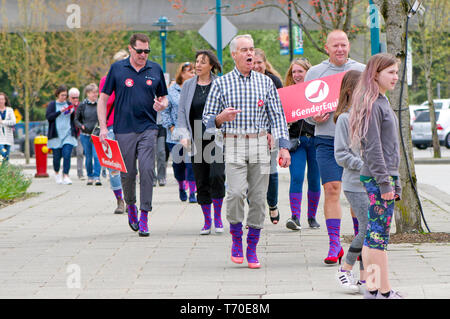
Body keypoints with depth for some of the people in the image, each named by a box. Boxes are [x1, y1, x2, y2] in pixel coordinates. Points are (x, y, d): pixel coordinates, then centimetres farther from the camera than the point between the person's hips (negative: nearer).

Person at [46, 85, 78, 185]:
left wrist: (72, 113, -5)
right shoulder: (52, 105, 4)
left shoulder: (69, 104, 13)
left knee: (67, 155, -13)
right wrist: (60, 111, -17)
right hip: (56, 135, -1)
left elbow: (74, 119, 16)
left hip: (68, 134, 1)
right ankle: (56, 173, 29)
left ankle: (65, 176, -13)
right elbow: (48, 117, -9)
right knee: (57, 156, 5)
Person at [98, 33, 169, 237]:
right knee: (127, 173, 6)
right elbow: (103, 98, 6)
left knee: (147, 170, -11)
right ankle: (130, 206, 32)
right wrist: (103, 127, -2)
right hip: (124, 129, 0)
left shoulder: (155, 70, 8)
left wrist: (162, 104, -7)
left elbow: (163, 97, 18)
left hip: (148, 128, 0)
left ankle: (144, 216, -8)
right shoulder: (117, 69, 2)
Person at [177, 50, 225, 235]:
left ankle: (218, 216, -2)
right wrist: (184, 135, -3)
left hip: (217, 138, -3)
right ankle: (207, 221, 14)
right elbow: (182, 113, 10)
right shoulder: (188, 86, 9)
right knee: (201, 181, 3)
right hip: (197, 140, 3)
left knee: (217, 175, -17)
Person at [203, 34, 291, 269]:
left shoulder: (265, 82, 11)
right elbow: (207, 118, 8)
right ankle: (236, 238, 5)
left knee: (258, 197, -1)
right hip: (233, 144, -2)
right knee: (236, 192, -18)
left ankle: (252, 248, 9)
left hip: (260, 145, 2)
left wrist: (283, 146, 1)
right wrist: (221, 118, -15)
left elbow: (277, 116, 10)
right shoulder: (221, 84, 5)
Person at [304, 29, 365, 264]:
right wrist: (314, 118, -10)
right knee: (331, 190, -9)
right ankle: (334, 245, -6)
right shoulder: (314, 73, 8)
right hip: (327, 139, -1)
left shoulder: (361, 71, 9)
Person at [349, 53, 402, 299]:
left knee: (373, 234, 11)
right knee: (379, 234, -6)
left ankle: (372, 288, 14)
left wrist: (394, 181, 21)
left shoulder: (382, 102, 17)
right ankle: (384, 291, -4)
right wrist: (385, 183, -18)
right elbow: (373, 148, -17)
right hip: (377, 178, -10)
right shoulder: (372, 104, -13)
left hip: (386, 176, 10)